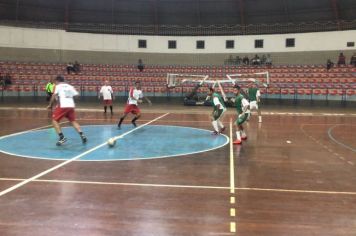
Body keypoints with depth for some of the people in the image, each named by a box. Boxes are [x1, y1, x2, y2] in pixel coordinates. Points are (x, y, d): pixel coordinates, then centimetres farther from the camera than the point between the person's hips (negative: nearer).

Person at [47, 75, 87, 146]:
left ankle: (62, 137, -5)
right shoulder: (70, 86, 19)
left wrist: (50, 105, 4)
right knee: (73, 121, 20)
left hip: (62, 106, -5)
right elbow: (76, 95, 12)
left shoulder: (57, 86, 7)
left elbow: (54, 96, -4)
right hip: (71, 106, 5)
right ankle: (82, 135, 7)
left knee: (54, 120, 7)